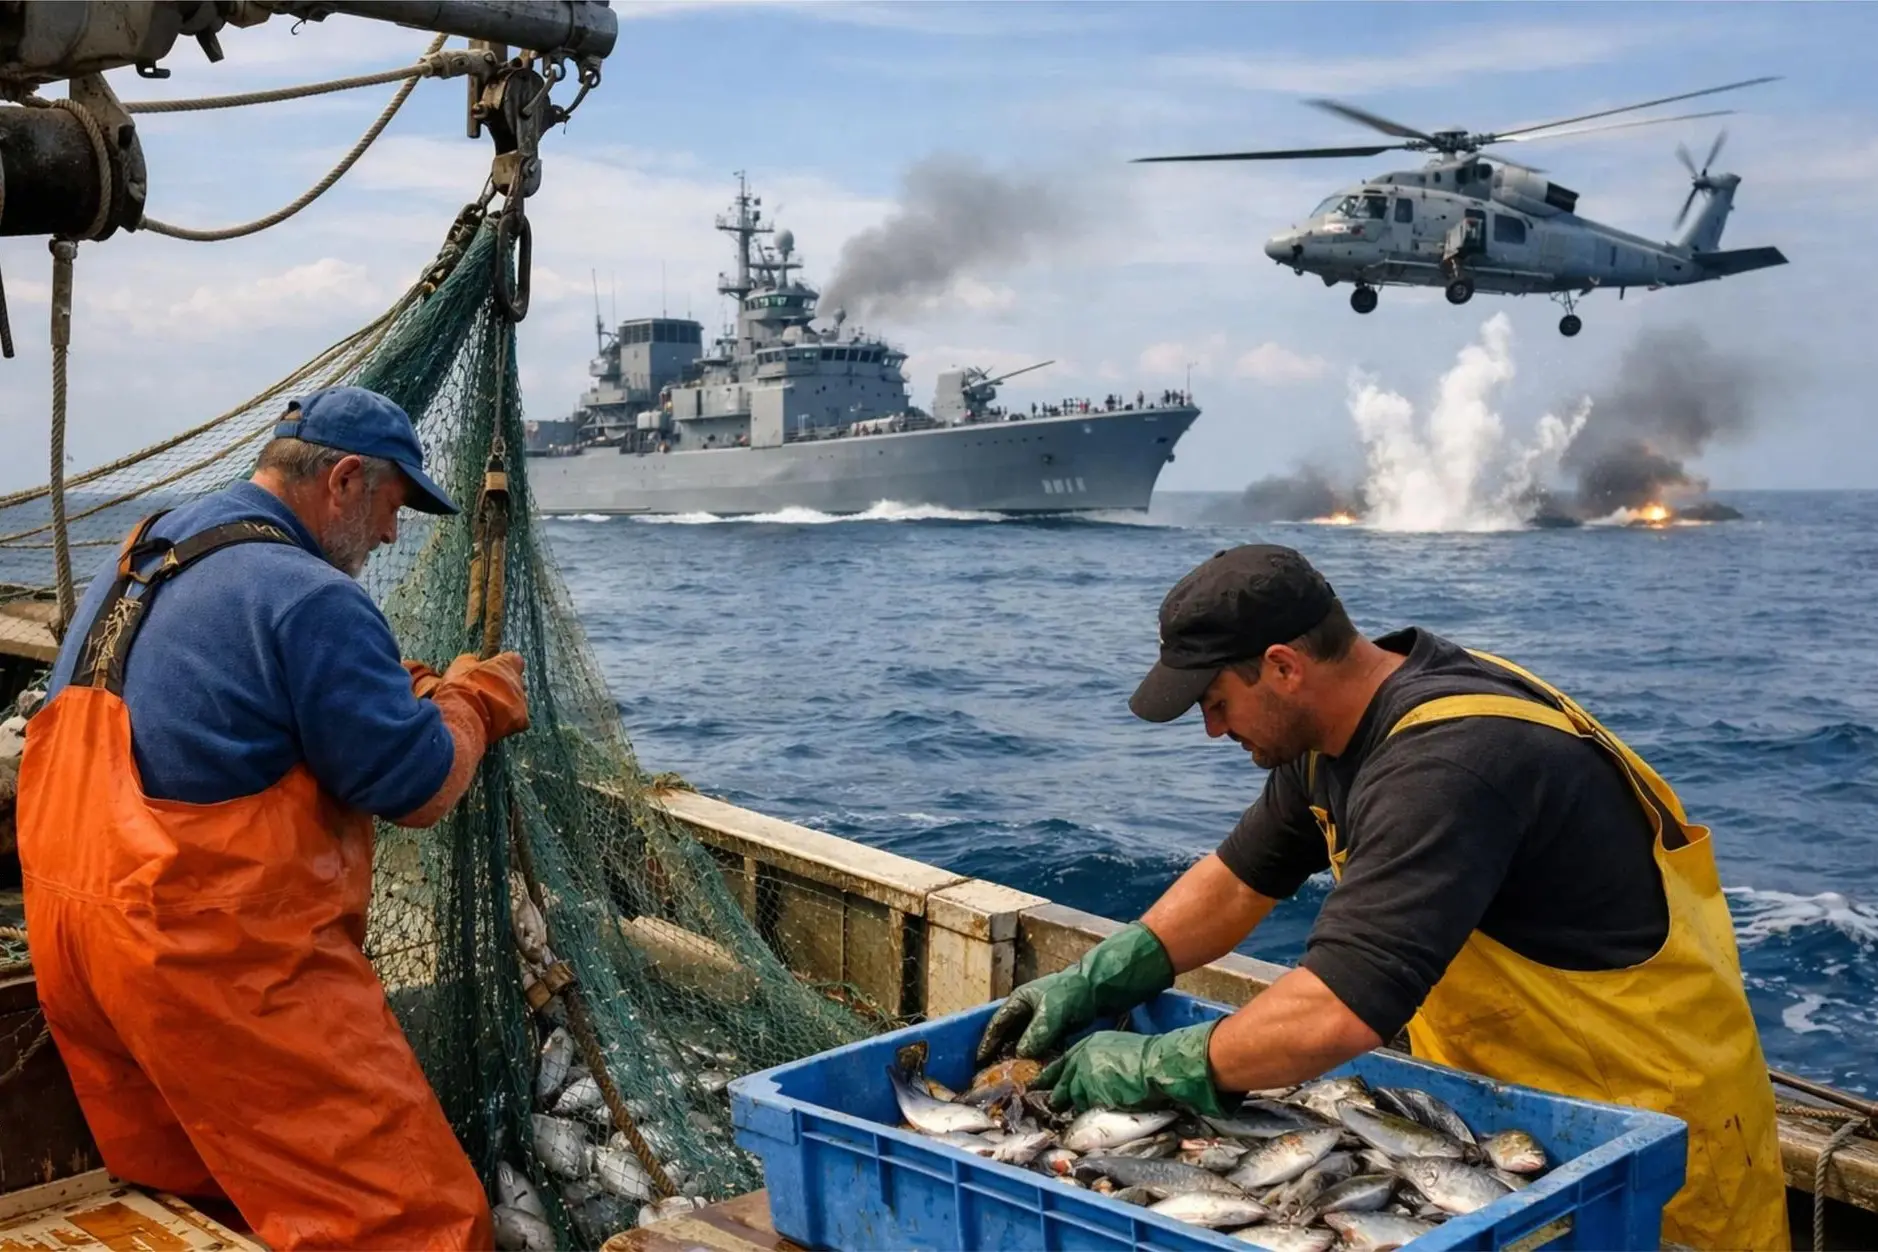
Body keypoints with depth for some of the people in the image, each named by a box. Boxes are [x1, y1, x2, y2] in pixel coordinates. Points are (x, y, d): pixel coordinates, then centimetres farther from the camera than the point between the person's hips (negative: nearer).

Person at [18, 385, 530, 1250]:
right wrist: (472, 698, 4)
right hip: (217, 961, -10)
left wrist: (403, 690, 18)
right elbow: (417, 787, -15)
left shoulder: (137, 557, 13)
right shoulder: (309, 597, -16)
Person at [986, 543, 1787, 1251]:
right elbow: (1237, 881, 9)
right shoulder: (1336, 726, -2)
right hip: (1510, 1102, 9)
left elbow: (1337, 1013, -39)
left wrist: (1147, 1070, -26)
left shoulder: (1445, 764, -33)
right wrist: (1092, 982, -3)